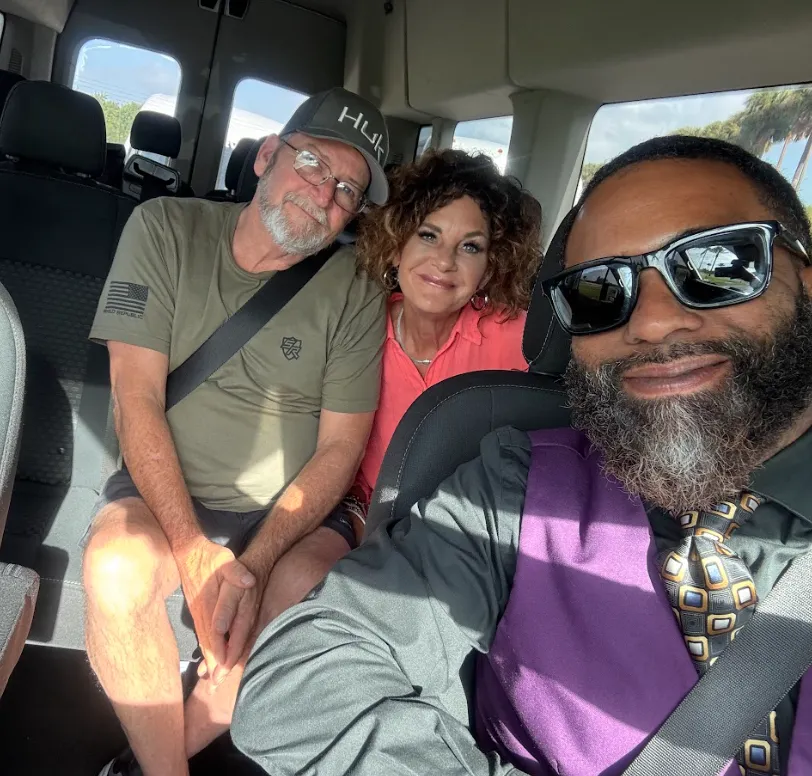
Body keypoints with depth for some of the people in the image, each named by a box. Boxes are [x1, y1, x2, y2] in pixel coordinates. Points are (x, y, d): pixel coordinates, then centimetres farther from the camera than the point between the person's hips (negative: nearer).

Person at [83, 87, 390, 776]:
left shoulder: (355, 294, -6)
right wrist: (193, 549, -20)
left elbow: (341, 447, -6)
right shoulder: (166, 230, -5)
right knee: (116, 570, -29)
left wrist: (256, 561, -20)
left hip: (294, 509, 1)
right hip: (164, 491, 0)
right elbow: (137, 399, -11)